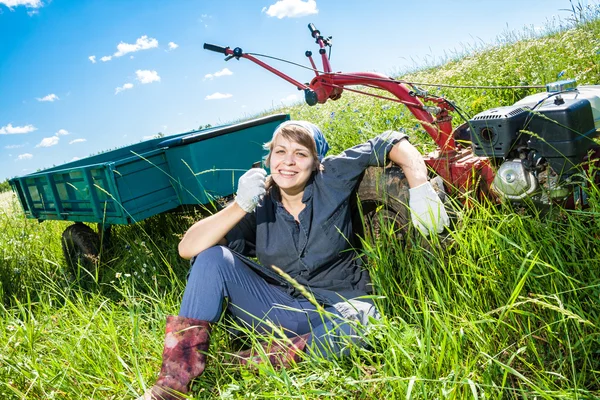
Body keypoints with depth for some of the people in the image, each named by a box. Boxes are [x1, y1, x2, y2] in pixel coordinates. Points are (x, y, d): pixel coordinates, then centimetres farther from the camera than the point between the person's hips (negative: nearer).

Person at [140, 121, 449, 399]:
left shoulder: (332, 179, -8)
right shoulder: (259, 204, -5)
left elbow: (391, 143, -5)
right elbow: (187, 249, -12)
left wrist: (421, 190, -21)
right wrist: (240, 205, -24)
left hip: (332, 311, -2)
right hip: (277, 307, 2)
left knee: (359, 322, -36)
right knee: (213, 257, -15)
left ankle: (252, 365, -22)